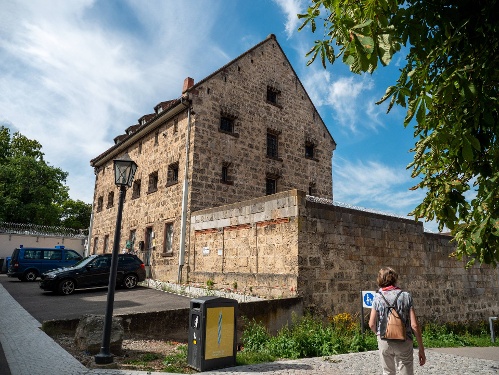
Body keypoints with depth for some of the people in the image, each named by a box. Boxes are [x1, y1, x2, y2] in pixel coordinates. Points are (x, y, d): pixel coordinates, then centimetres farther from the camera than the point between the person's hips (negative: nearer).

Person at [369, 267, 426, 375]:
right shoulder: (406, 296, -6)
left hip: (384, 341, 1)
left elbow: (371, 324, -4)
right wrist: (421, 349, -1)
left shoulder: (378, 297, -4)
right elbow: (414, 325, -9)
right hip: (404, 342, -1)